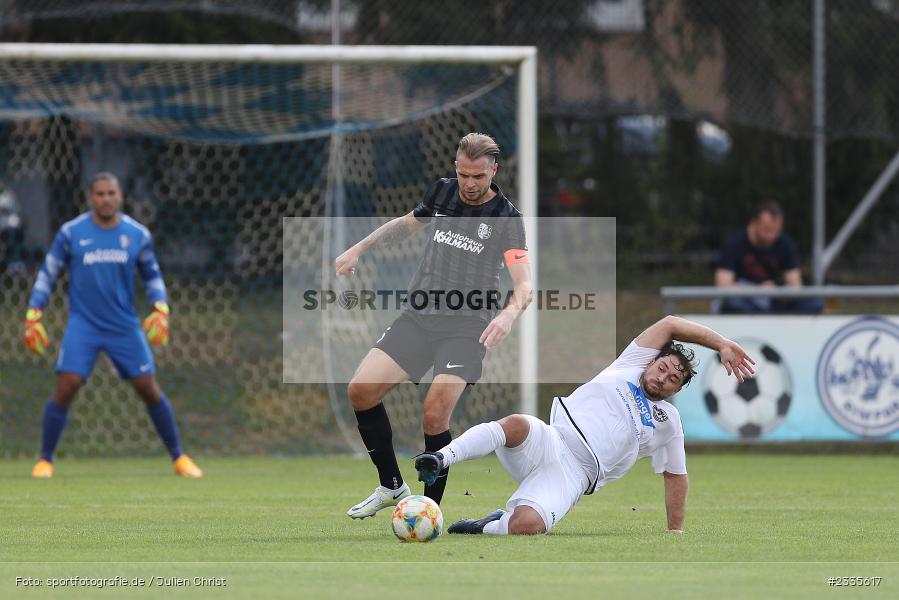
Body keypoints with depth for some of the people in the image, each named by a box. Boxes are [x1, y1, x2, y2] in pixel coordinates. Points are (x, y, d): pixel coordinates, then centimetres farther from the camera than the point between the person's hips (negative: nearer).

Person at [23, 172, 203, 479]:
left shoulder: (137, 234, 0)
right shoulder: (71, 232, -4)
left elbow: (152, 275, 13)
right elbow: (47, 274, 4)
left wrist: (161, 309, -3)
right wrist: (33, 316, -2)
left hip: (125, 326, 2)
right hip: (82, 325, -2)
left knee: (149, 389, -1)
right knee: (66, 387, -16)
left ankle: (179, 458, 11)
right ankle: (45, 460, -2)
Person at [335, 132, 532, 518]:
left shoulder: (506, 218, -10)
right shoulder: (442, 193, 5)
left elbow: (524, 283, -19)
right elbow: (406, 224, 27)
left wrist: (509, 313, -40)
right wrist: (357, 250, 23)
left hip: (466, 327, -5)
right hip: (418, 316, 5)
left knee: (435, 414, -21)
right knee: (361, 390, -7)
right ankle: (391, 486, 11)